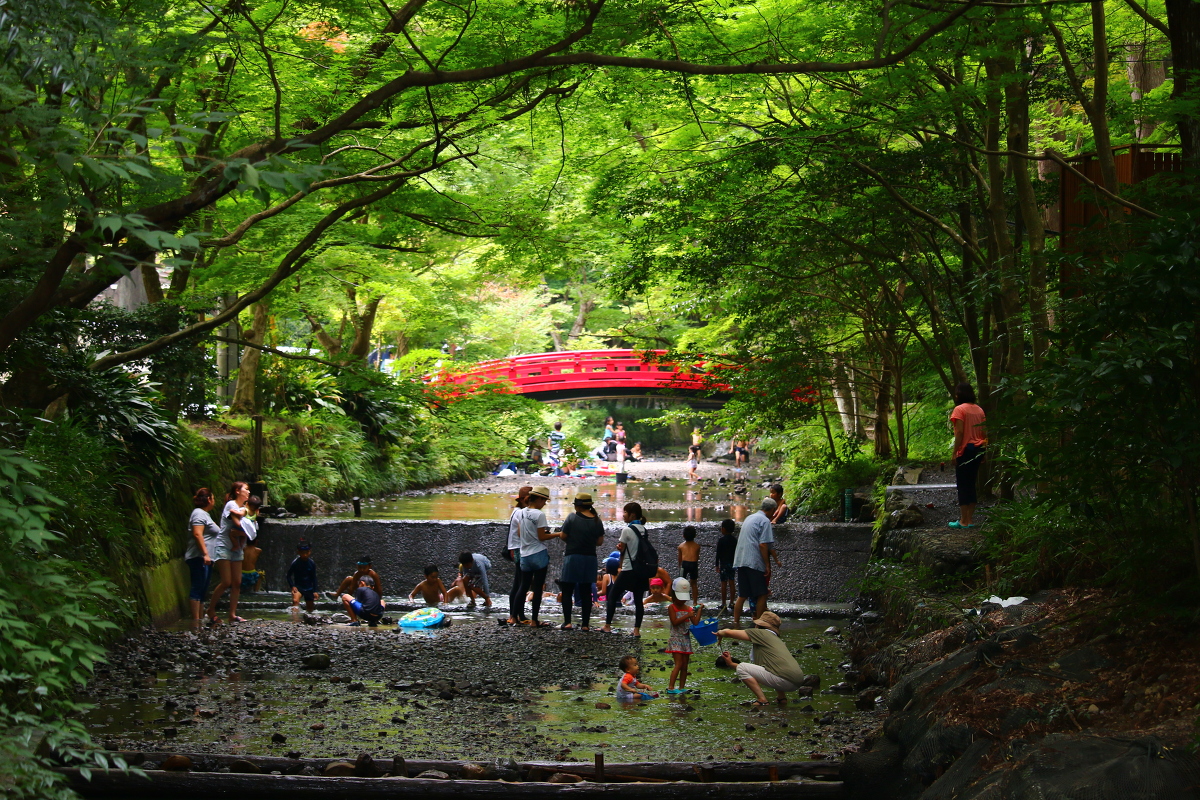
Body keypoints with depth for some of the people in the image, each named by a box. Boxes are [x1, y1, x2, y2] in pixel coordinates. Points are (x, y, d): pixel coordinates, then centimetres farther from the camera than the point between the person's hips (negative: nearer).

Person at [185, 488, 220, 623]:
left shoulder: (205, 514, 24)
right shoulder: (199, 513, -8)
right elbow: (197, 534, -19)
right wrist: (205, 553, -25)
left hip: (205, 558, 11)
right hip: (199, 557, -11)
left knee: (202, 590, 8)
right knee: (197, 588, -13)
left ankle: (200, 619, 8)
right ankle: (195, 620, -16)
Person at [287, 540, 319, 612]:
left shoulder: (312, 563, -5)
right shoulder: (295, 563, -12)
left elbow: (314, 578, 5)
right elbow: (288, 576, -3)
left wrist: (315, 591, 2)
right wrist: (292, 586, -16)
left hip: (309, 588, 3)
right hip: (298, 586, -3)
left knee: (310, 609, 13)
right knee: (295, 600, -34)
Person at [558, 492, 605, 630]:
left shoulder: (572, 517, -10)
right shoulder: (597, 520, 2)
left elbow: (563, 537, -6)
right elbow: (600, 542, 6)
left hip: (572, 557, -4)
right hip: (590, 558, 4)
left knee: (567, 591, 3)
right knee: (586, 592, 9)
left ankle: (567, 622, -6)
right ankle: (585, 624, 9)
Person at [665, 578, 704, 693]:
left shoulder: (689, 609, 8)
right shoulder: (672, 608, -6)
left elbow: (695, 622, 1)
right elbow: (675, 622, -17)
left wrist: (699, 610, -6)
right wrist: (687, 616, -22)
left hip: (686, 639, 6)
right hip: (676, 639, -6)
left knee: (685, 665, 6)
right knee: (679, 664, -13)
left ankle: (682, 687, 11)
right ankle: (670, 687, -12)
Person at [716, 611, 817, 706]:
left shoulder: (761, 633, 5)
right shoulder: (777, 639, 30)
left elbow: (729, 633, 7)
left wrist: (720, 633, 30)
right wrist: (731, 662, 37)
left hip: (785, 680, -9)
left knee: (741, 668, -3)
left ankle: (762, 700, -7)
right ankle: (782, 698, 21)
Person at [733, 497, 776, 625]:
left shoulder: (750, 518, 20)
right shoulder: (765, 521, -7)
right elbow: (763, 544, -15)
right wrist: (767, 565, -12)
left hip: (741, 561, 8)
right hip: (754, 562, -8)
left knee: (742, 595, 10)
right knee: (762, 595, -1)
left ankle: (735, 622, 8)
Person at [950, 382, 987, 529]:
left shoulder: (959, 409, -9)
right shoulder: (979, 410, 11)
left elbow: (960, 432, -16)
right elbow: (984, 432, 11)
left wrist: (955, 452, -13)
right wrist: (983, 451, 17)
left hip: (966, 449, -7)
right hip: (978, 450, 7)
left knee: (963, 485, -2)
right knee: (971, 483, 12)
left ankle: (963, 521, -1)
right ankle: (970, 519, 13)